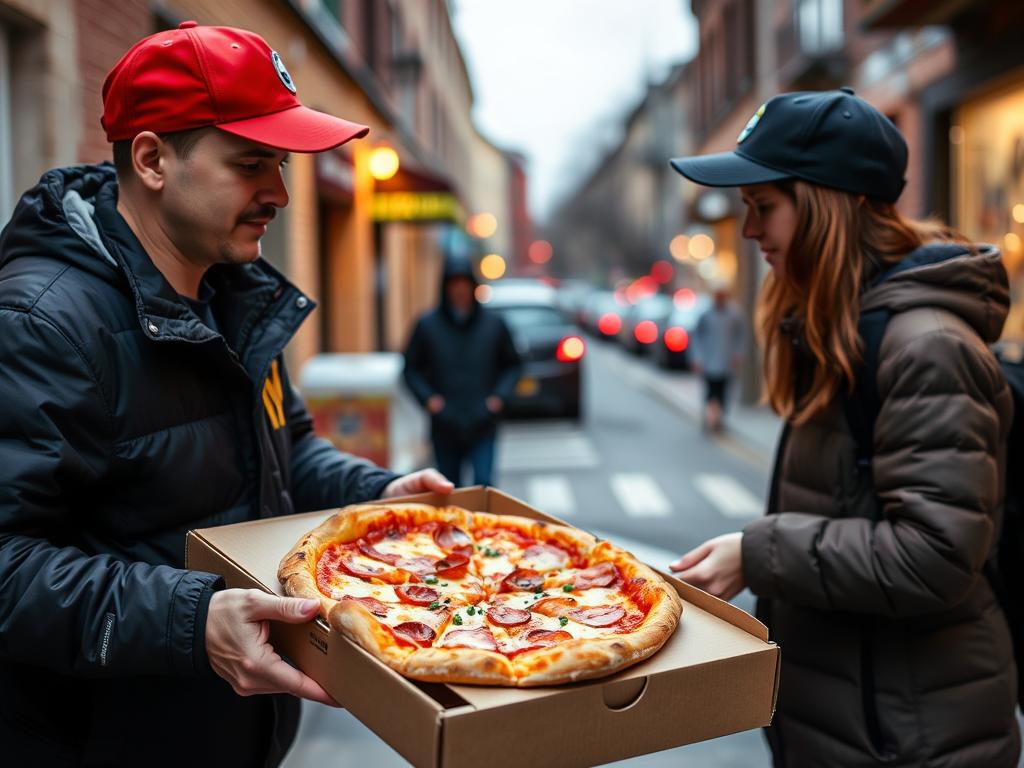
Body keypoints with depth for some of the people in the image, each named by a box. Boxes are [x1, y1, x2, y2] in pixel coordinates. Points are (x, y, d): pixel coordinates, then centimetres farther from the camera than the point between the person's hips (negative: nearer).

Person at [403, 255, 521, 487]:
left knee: (484, 485, -13)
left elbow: (512, 365, 12)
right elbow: (411, 368, 8)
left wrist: (500, 395, -3)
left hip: (483, 426, -1)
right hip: (444, 426, 1)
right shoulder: (427, 325, 0)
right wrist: (427, 397, -6)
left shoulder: (494, 324, 2)